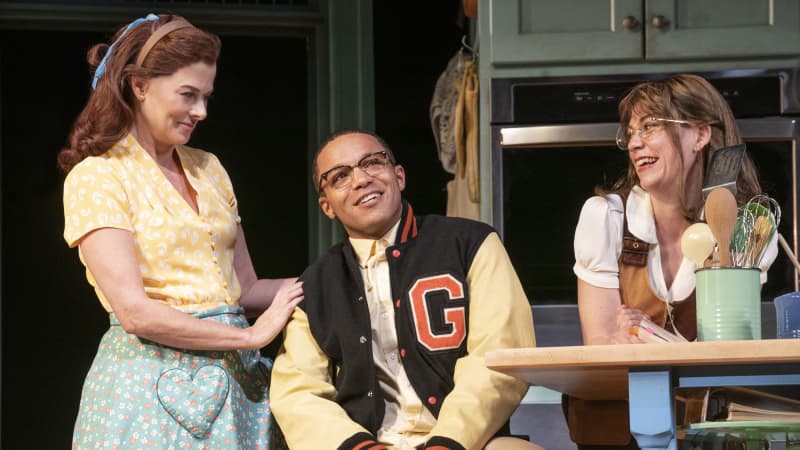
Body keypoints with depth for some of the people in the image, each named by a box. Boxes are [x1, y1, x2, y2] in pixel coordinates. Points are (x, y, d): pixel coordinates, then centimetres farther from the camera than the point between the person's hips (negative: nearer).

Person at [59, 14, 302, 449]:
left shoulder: (208, 169, 14)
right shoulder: (95, 177, -7)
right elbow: (135, 311, -15)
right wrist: (251, 336, -12)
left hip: (230, 382, 6)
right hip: (150, 387, -6)